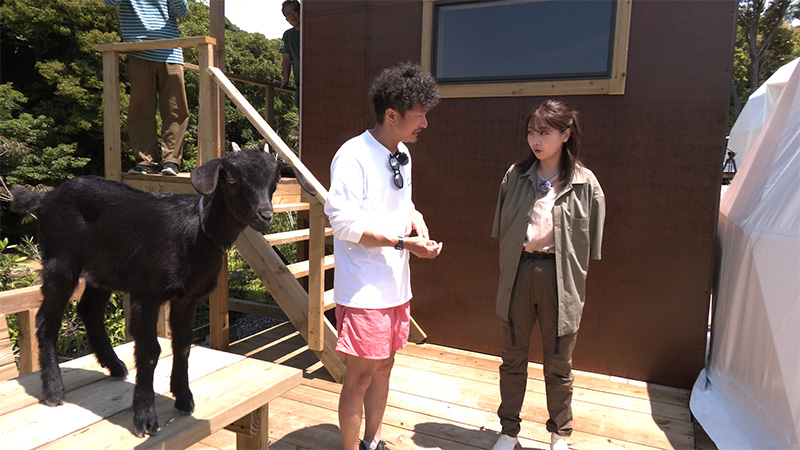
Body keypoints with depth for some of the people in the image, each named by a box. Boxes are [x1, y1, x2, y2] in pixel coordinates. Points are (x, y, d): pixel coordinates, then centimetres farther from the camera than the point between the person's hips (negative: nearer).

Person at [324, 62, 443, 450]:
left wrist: (413, 216, 1)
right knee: (360, 375, 2)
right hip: (364, 288, -8)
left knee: (384, 366, 19)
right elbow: (344, 221, -21)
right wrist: (402, 242, -23)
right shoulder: (352, 156, -17)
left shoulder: (402, 153, 10)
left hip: (396, 284, 9)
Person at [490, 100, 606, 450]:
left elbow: (589, 243, 1)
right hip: (518, 272, 2)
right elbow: (502, 231, 9)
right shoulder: (515, 176, 3)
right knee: (513, 357, 14)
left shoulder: (585, 183, -3)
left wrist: (572, 278, -3)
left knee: (558, 364, 12)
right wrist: (504, 274, 7)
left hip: (559, 277, -2)